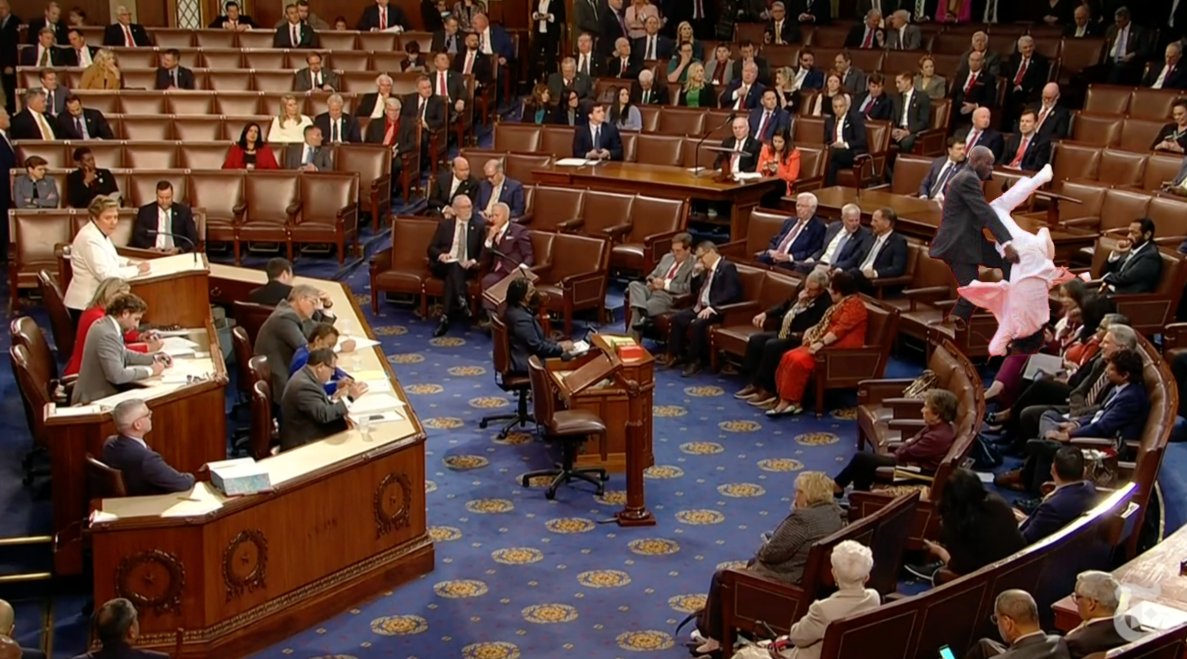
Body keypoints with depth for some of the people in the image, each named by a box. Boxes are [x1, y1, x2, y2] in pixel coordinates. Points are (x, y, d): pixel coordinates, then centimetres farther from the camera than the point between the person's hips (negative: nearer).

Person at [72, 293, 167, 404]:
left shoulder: (105, 324, 5)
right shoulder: (107, 335, -23)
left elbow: (123, 355, 19)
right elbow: (117, 376, -27)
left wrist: (153, 359, 8)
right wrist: (149, 370, -16)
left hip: (98, 393, 9)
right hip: (95, 399, -9)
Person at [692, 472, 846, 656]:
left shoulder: (803, 519, -27)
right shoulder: (835, 511, 2)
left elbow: (771, 553, -21)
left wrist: (762, 550, -1)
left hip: (788, 580, -10)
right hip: (812, 575, 10)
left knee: (721, 577, 8)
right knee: (753, 563, 31)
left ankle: (713, 638, 21)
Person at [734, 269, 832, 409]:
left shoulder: (824, 303, -21)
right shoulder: (802, 289, 5)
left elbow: (808, 328, -27)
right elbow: (785, 305, 20)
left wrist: (802, 304, -25)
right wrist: (765, 314, 7)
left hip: (798, 337, -9)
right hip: (783, 332, 9)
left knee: (771, 345, -29)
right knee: (755, 339, -6)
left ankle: (766, 389, -18)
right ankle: (753, 383, -5)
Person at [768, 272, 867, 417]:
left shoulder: (854, 305, -11)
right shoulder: (841, 303, 23)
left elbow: (841, 329, -23)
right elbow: (825, 324, 29)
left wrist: (821, 343, -30)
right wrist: (811, 330, 12)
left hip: (840, 349, -11)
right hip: (828, 344, 11)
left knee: (799, 360, -25)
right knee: (789, 357, -8)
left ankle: (788, 401, -17)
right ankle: (792, 401, -15)